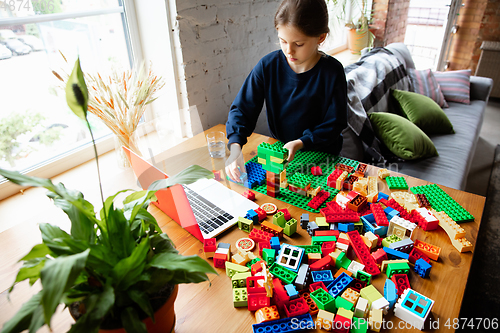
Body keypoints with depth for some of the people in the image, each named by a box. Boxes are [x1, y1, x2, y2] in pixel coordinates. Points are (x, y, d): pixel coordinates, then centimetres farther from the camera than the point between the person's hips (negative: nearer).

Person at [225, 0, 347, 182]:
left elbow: (334, 124, -8)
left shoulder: (332, 72, -13)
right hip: (278, 148, 2)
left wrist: (300, 143, -24)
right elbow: (242, 108, -8)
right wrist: (235, 146, -25)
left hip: (321, 154, -2)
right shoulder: (268, 65, -9)